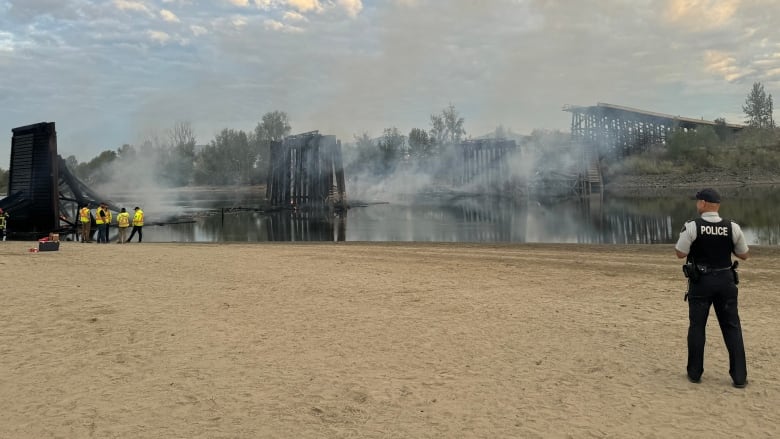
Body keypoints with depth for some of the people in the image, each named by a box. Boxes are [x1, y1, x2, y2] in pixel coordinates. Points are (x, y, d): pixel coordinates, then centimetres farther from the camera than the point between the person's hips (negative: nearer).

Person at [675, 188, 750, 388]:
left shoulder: (692, 226, -13)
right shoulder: (733, 228, -4)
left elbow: (680, 253, -10)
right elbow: (744, 255, 5)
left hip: (700, 281, -2)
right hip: (725, 281, 2)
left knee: (697, 326, 10)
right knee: (732, 327, 10)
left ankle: (694, 373, 16)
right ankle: (739, 376, 11)